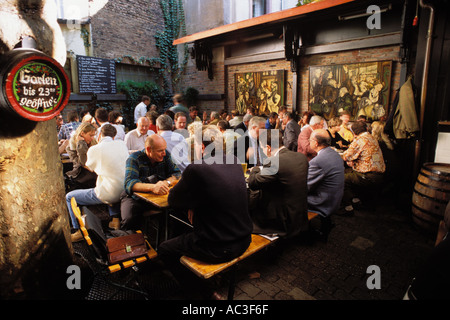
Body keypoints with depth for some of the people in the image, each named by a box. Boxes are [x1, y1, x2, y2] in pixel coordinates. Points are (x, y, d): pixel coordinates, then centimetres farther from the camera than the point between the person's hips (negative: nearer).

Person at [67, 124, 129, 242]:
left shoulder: (94, 149, -8)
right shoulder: (121, 144, 3)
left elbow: (90, 167, 13)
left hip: (107, 194, -5)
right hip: (124, 191, 6)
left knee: (69, 197, 14)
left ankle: (80, 231, 19)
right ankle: (115, 219, 31)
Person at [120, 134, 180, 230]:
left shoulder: (165, 156, 1)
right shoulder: (134, 159, -13)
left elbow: (176, 173, -4)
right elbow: (129, 183, -27)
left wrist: (167, 182, -28)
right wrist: (152, 187, -44)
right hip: (135, 198, -3)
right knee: (130, 219, -33)